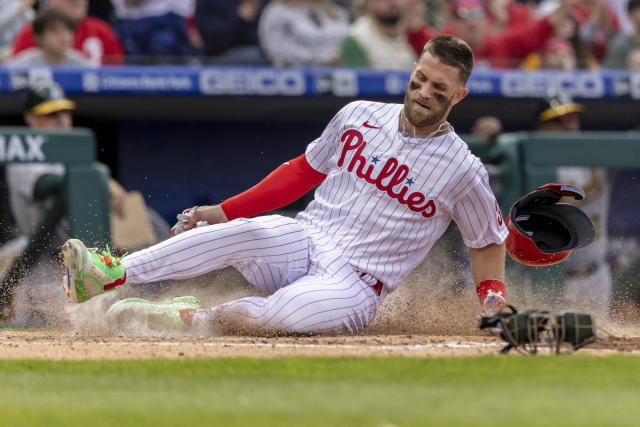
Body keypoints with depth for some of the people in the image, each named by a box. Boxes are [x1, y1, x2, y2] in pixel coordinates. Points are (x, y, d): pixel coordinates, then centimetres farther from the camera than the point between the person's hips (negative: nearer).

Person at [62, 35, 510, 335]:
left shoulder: (464, 170, -4)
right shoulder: (358, 117, 7)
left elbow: (488, 241, 10)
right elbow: (305, 169, 17)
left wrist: (493, 300, -7)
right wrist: (224, 210, 11)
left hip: (355, 285, -3)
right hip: (303, 241, 3)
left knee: (290, 310, -38)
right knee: (249, 233, -31)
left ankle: (187, 316, -21)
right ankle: (107, 274, -39)